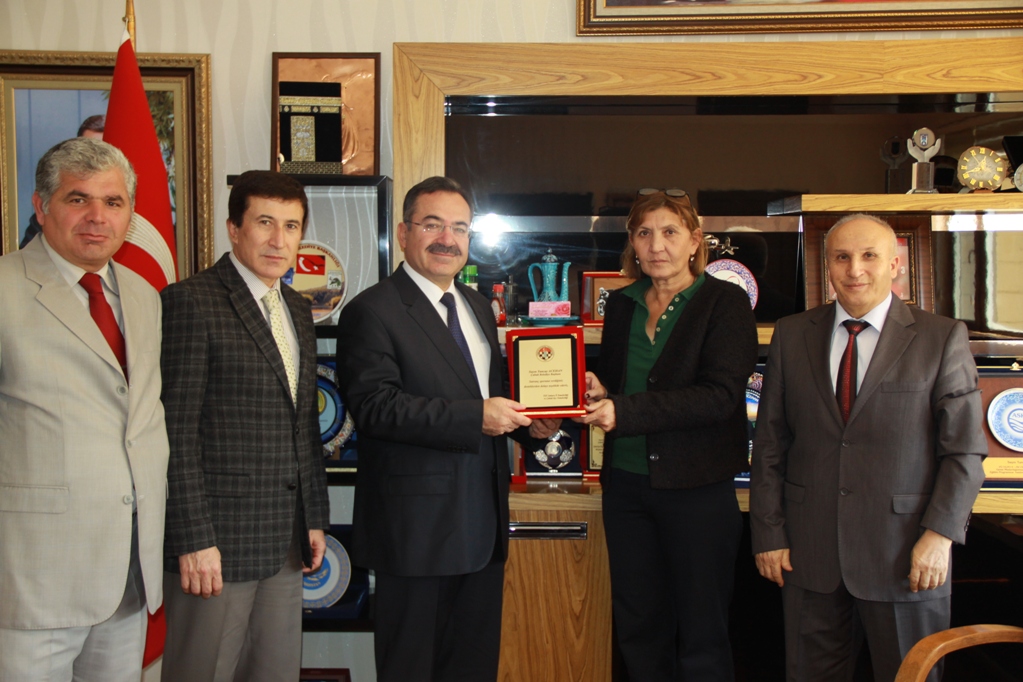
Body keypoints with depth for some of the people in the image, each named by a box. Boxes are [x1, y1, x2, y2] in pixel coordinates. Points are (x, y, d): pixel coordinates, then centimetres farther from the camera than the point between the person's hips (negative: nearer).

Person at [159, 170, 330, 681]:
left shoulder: (298, 311, 15)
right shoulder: (191, 302, -10)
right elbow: (176, 433, -14)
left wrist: (315, 517, 15)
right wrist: (194, 540, -17)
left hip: (286, 542, 7)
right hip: (216, 541, -7)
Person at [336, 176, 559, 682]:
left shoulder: (477, 306, 15)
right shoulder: (373, 312, -10)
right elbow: (374, 405, -21)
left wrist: (525, 420, 1)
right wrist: (474, 416, -25)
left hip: (483, 522, 8)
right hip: (416, 525, -7)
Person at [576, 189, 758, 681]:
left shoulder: (725, 302, -6)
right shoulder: (621, 305, 10)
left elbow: (721, 394, -18)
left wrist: (624, 411, -24)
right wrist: (596, 394, -5)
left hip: (697, 488, -5)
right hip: (626, 482, 5)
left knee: (701, 635, 6)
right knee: (638, 627, 14)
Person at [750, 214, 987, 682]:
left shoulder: (942, 338, 0)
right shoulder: (792, 336, 6)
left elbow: (965, 450, -2)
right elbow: (769, 446, 6)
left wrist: (940, 534, -11)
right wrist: (768, 534, 2)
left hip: (904, 558, -2)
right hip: (809, 554, 2)